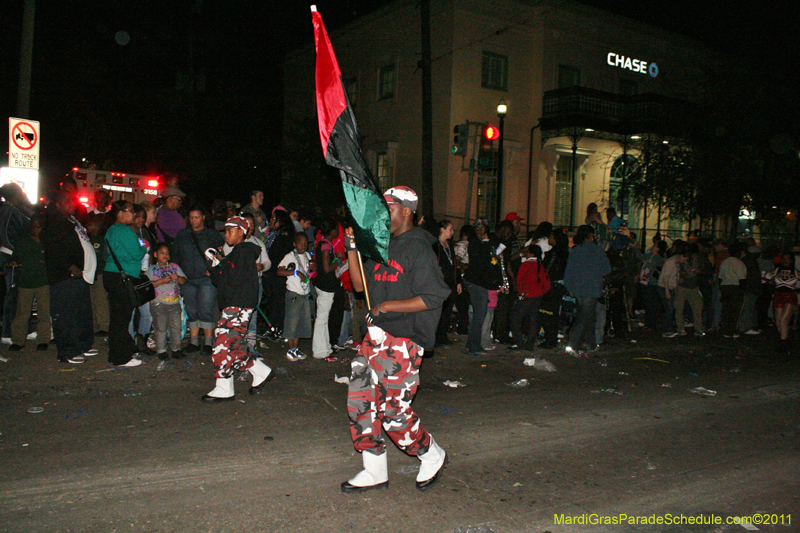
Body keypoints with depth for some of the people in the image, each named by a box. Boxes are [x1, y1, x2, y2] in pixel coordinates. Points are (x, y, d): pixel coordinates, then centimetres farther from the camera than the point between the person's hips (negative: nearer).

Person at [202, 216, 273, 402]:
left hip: (239, 306, -10)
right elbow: (221, 280, 20)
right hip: (233, 305, 10)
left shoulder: (244, 251, -10)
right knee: (235, 347, 12)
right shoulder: (236, 252, 21)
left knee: (223, 346, -9)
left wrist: (220, 263, -5)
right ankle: (261, 372, 23)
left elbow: (234, 279, -19)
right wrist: (216, 266, 2)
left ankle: (224, 390, -1)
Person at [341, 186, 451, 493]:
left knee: (393, 412, -5)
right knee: (360, 401, 6)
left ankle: (432, 456, 22)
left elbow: (432, 297, -18)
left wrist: (386, 306, -16)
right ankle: (375, 471, 21)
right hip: (376, 335, 8)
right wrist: (352, 249, 5)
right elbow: (360, 285, 17)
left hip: (403, 341, -8)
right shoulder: (383, 246, 15)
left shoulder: (418, 248, -11)